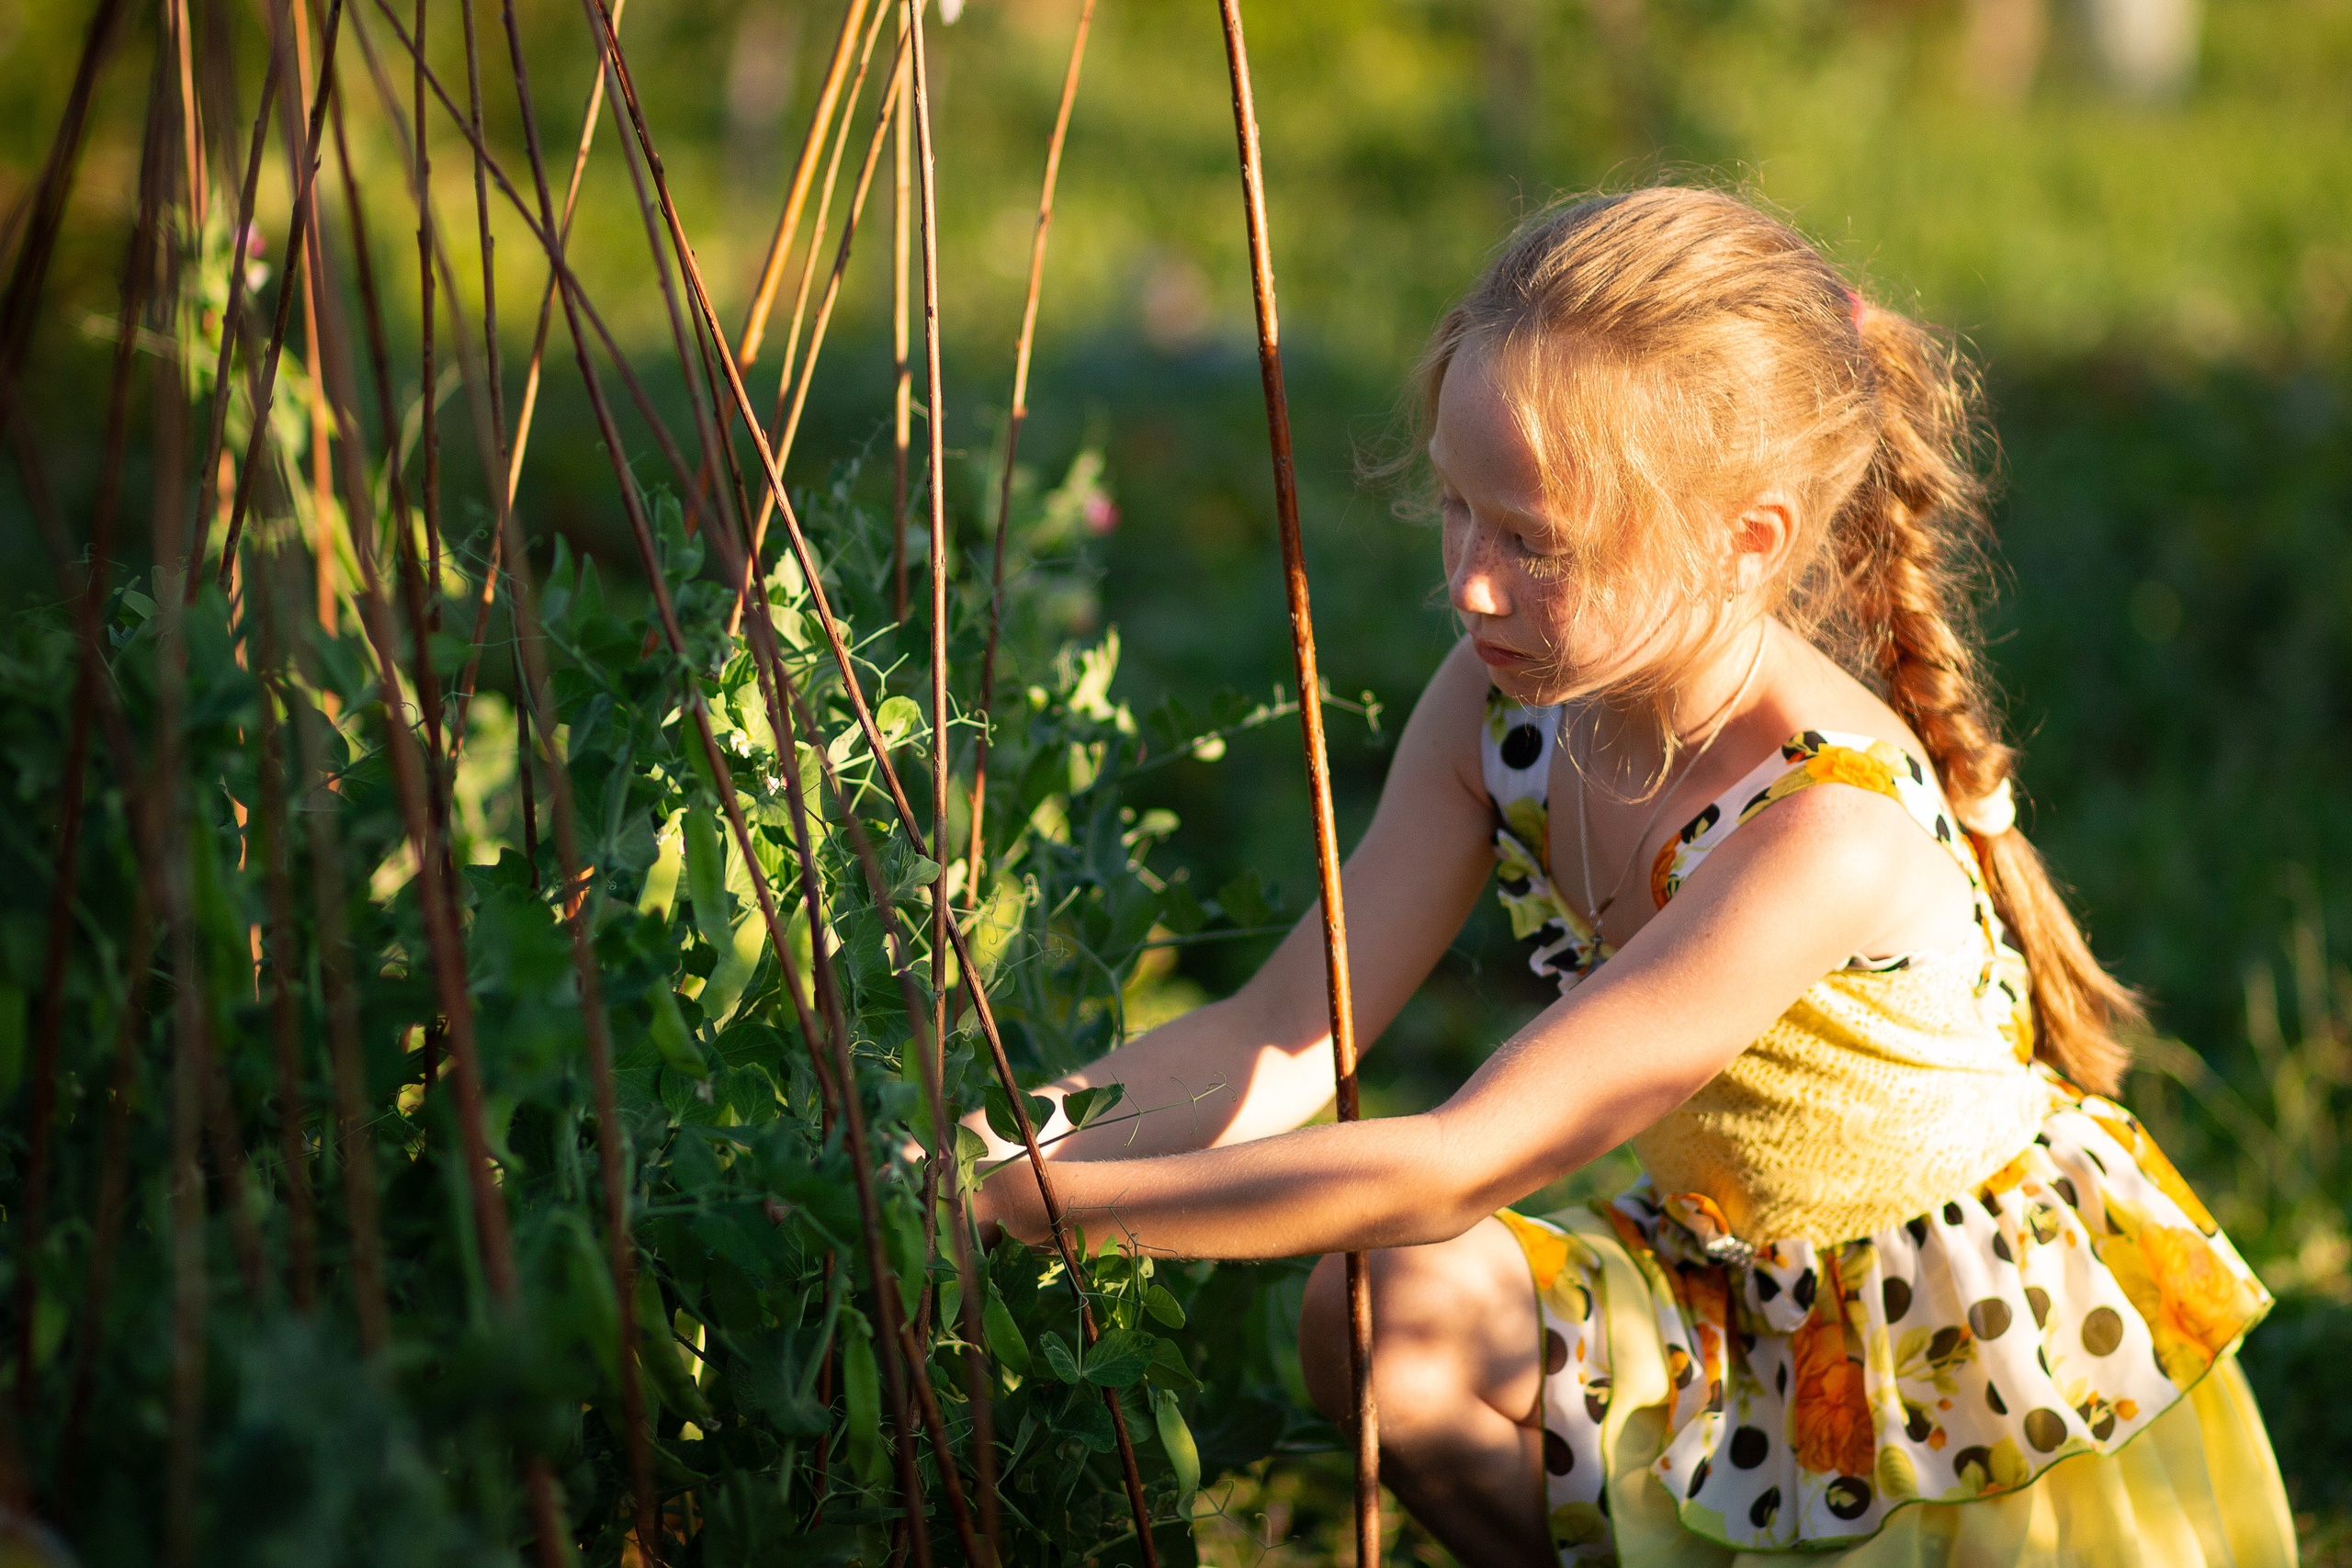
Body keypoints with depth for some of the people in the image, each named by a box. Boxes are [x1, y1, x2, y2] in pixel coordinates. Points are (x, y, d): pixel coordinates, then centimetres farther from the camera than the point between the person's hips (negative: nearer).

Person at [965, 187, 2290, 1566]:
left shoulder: (1828, 829, -33)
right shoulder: (1504, 706, -11)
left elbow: (1457, 1170, -33)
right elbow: (1287, 1039, -10)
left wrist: (1028, 1198, -34)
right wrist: (991, 1134, -26)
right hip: (1752, 1309, 6)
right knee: (1389, 1316, -16)